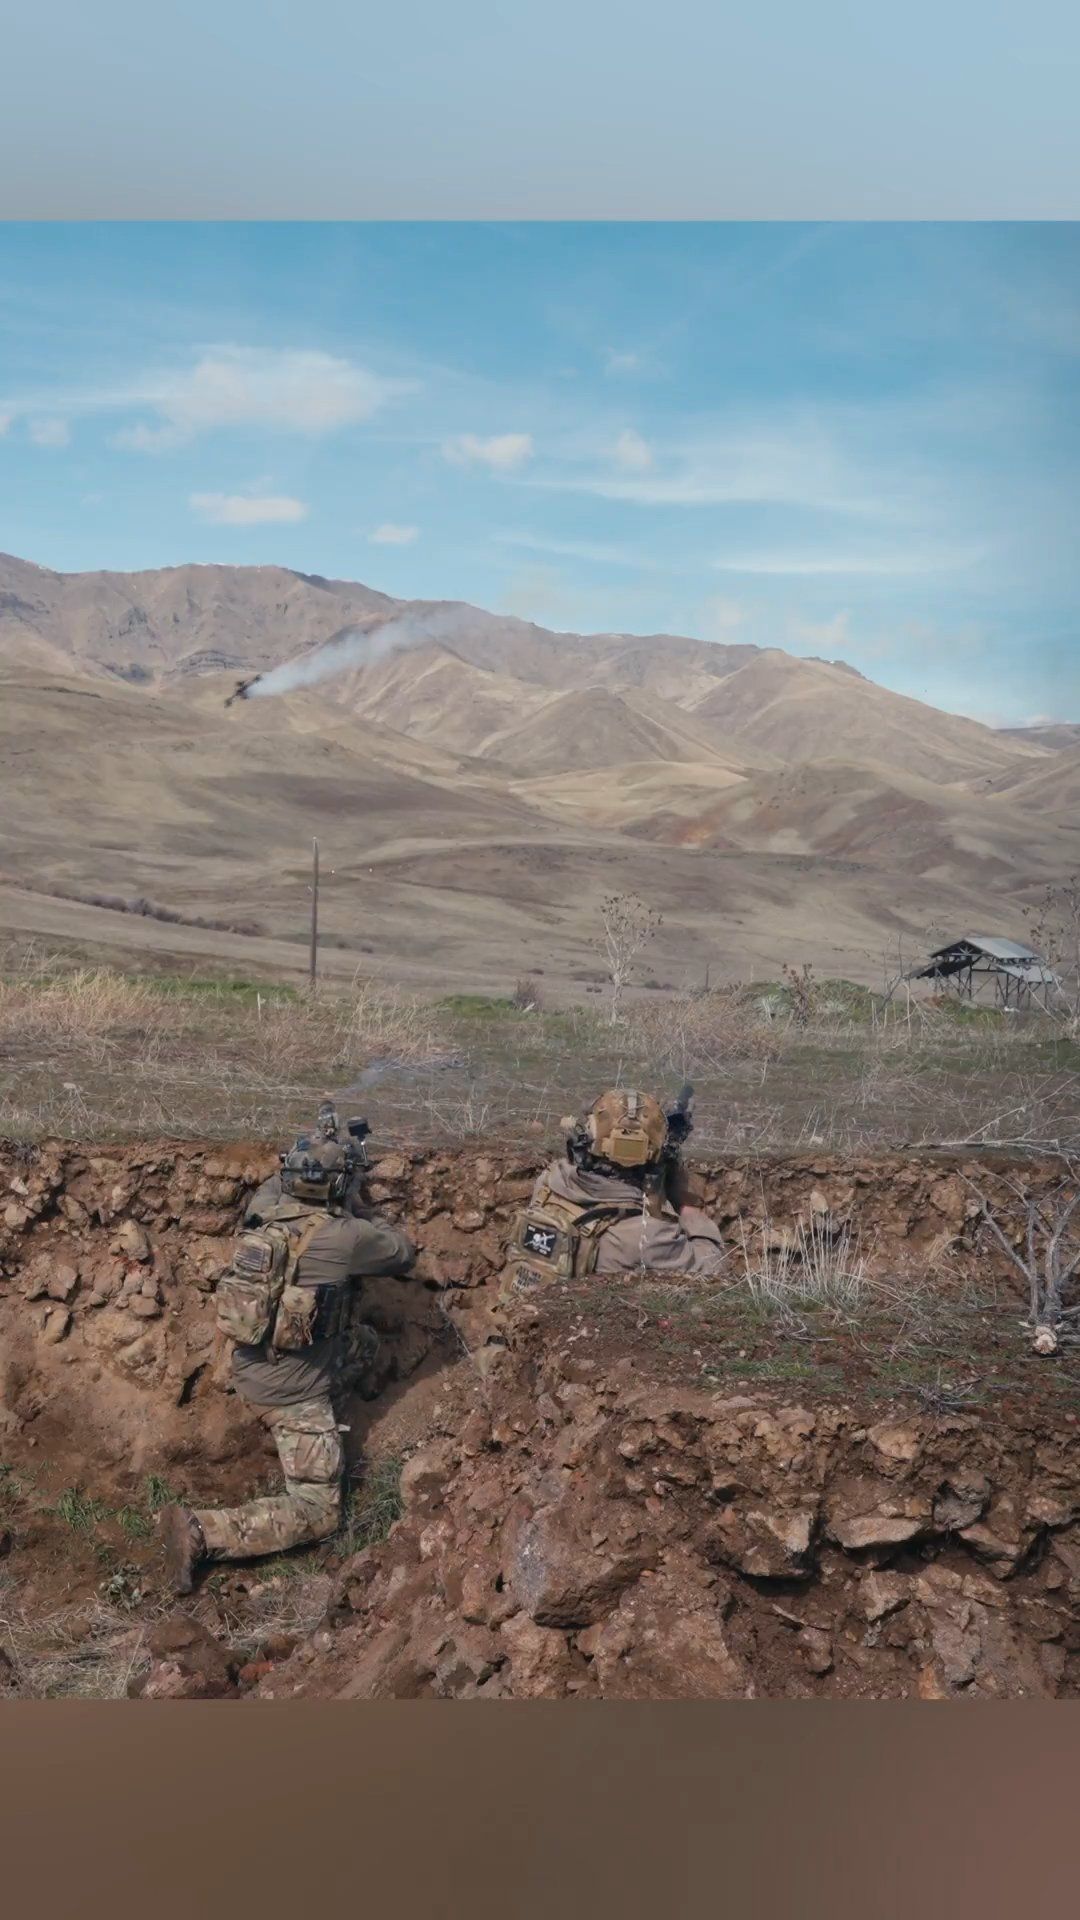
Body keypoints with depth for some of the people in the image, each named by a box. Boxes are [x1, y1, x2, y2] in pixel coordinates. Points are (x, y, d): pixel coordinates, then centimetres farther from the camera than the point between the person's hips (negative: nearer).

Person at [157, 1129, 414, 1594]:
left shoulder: (263, 1208, -5)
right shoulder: (343, 1237, -22)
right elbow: (403, 1254, -2)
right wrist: (366, 1214, 12)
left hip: (248, 1365, 8)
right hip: (293, 1392, -8)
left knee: (362, 1339, 24)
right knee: (317, 1512, -1)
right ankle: (200, 1531, -15)